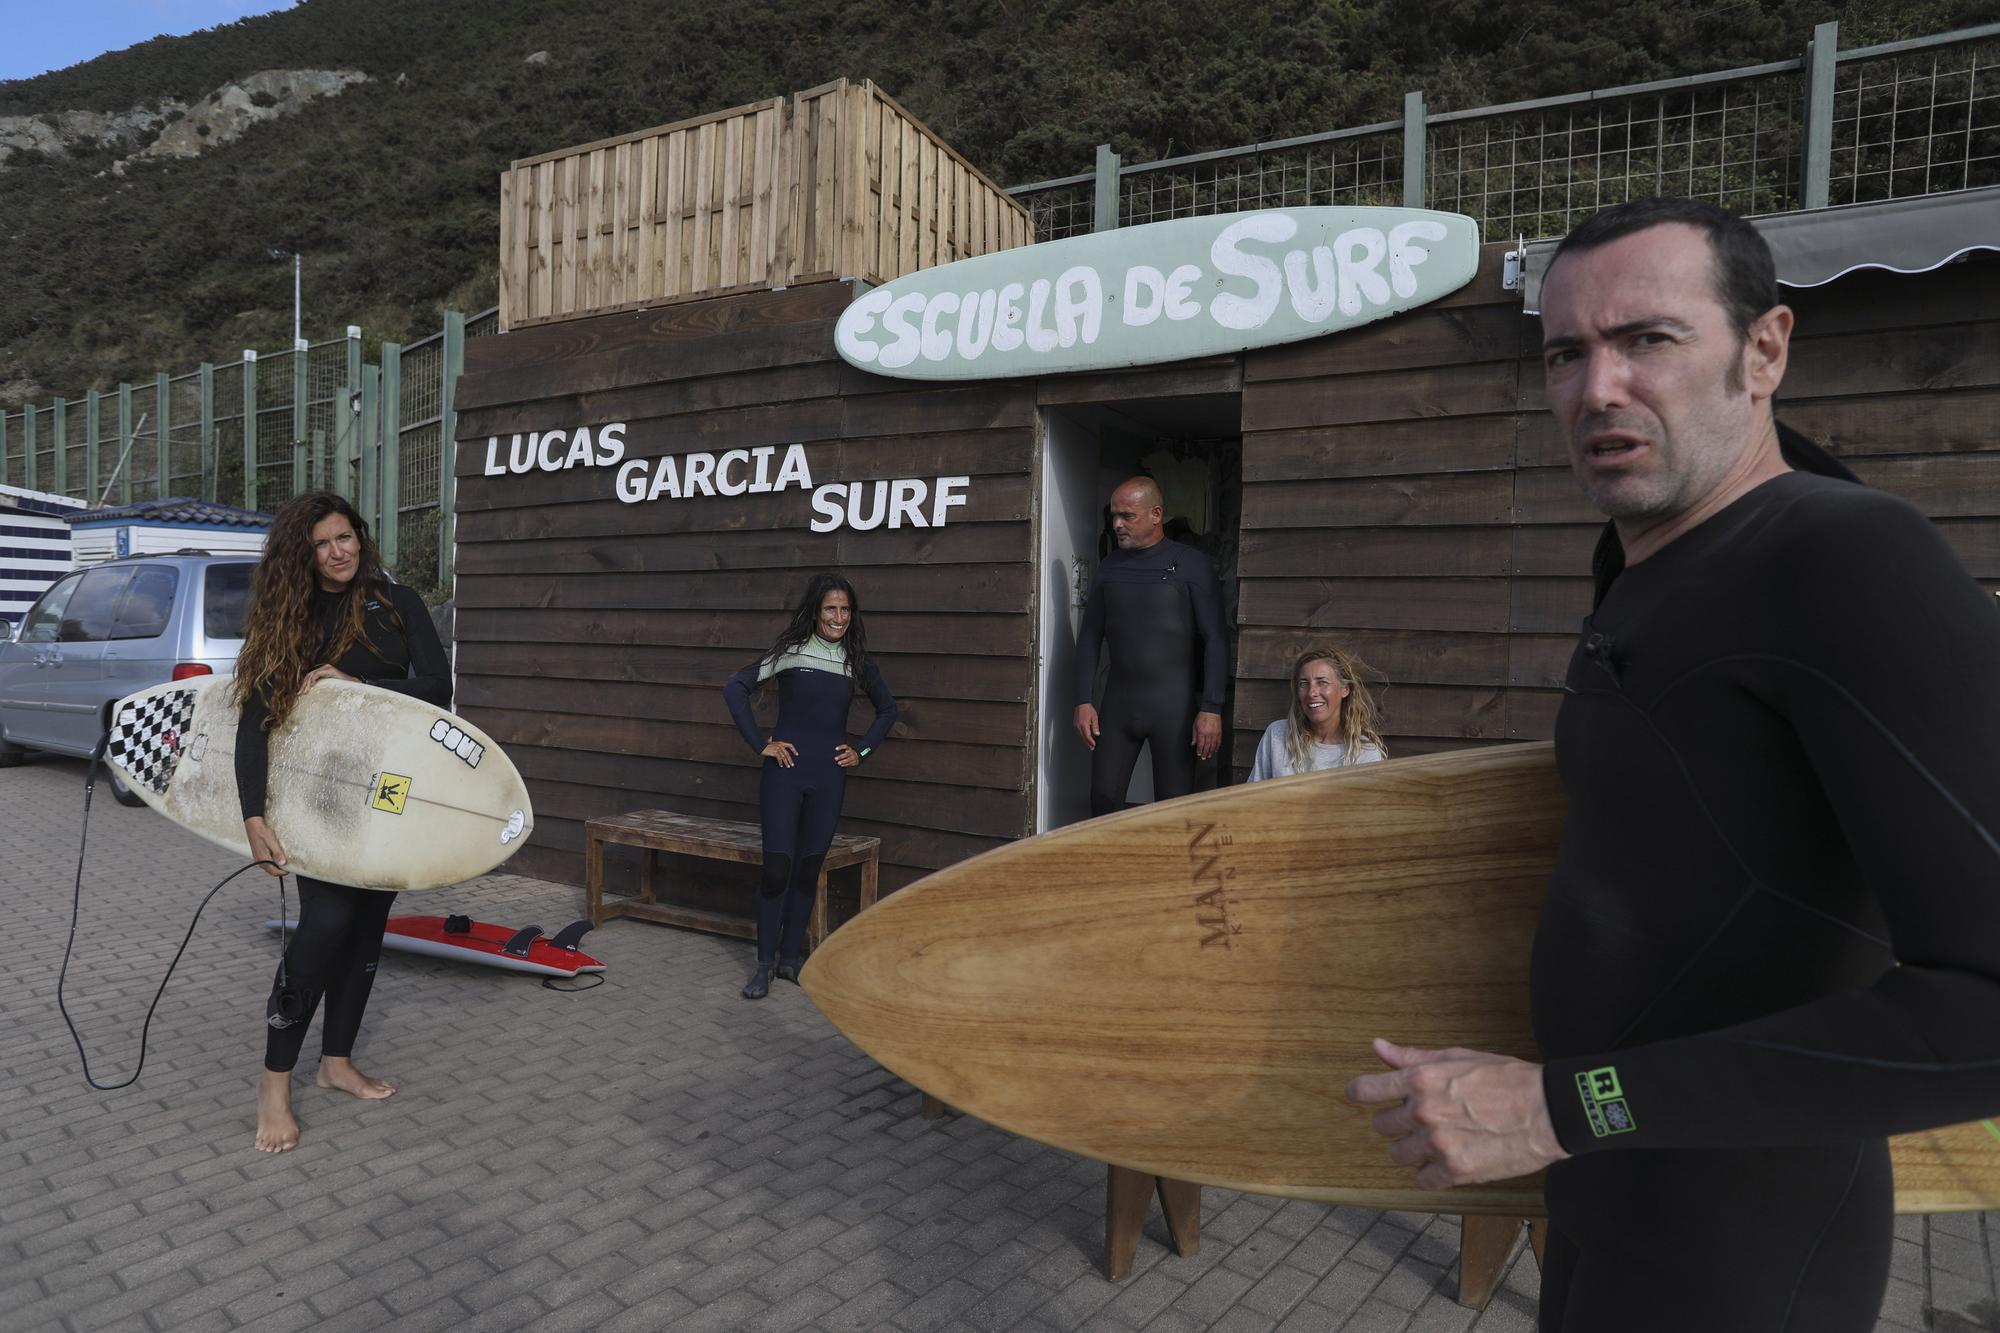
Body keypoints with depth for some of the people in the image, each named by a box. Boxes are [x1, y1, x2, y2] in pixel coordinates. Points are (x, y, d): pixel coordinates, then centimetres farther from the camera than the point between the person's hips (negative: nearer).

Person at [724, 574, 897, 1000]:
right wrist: (761, 743, -9)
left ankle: (790, 958, 21)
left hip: (829, 776, 3)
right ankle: (764, 964, 10)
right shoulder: (791, 649, -4)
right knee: (777, 867, -4)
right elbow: (735, 688, -8)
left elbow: (888, 709, 20)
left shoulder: (856, 659, 6)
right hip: (785, 772, -3)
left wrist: (862, 751, 11)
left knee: (809, 869, 8)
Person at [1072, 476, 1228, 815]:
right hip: (1118, 700, 4)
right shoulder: (1109, 568, 10)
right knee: (1103, 798, 3)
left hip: (1173, 703, -4)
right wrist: (1084, 701, 3)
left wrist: (1211, 709, -13)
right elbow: (1090, 635, 12)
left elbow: (1215, 640, -6)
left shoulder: (1191, 565, -3)